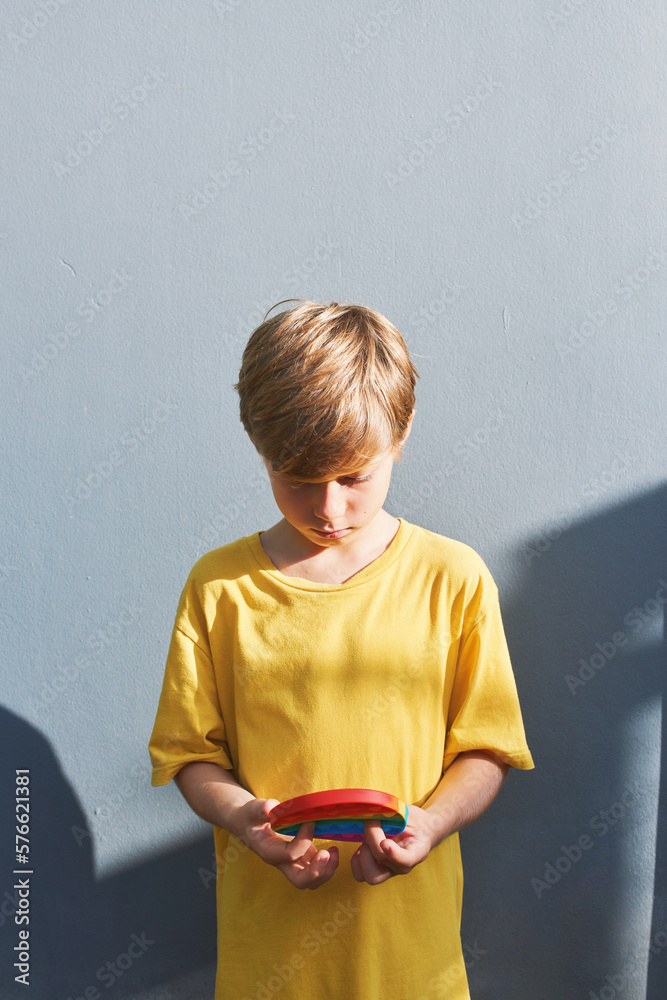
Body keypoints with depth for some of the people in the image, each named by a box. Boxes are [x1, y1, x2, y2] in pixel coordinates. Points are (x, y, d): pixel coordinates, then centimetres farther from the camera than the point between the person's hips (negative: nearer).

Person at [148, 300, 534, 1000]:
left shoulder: (454, 579, -7)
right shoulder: (218, 586, -6)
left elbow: (485, 749, -3)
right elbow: (191, 751, 0)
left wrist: (431, 821, -20)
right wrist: (240, 814, -18)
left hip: (409, 924, 0)